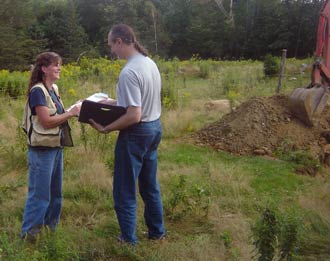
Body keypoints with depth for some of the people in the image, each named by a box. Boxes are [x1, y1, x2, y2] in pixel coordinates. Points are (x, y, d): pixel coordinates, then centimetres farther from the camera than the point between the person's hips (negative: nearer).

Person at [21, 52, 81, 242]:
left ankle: (50, 225, 31)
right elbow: (46, 121, -21)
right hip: (42, 150, -9)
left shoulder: (53, 88, 10)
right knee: (39, 192, -1)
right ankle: (29, 232, 12)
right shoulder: (37, 91, -16)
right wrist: (71, 113, -18)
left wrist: (72, 112, 0)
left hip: (56, 147, 9)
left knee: (55, 190, 17)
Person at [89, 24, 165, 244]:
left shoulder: (129, 72, -24)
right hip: (155, 127, 9)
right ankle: (157, 232, 32)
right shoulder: (150, 62, 6)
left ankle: (129, 241, 13)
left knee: (125, 191, 4)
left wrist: (105, 129, -18)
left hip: (137, 133, -9)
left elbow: (134, 116, -27)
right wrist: (114, 102, 17)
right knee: (150, 186, 20)